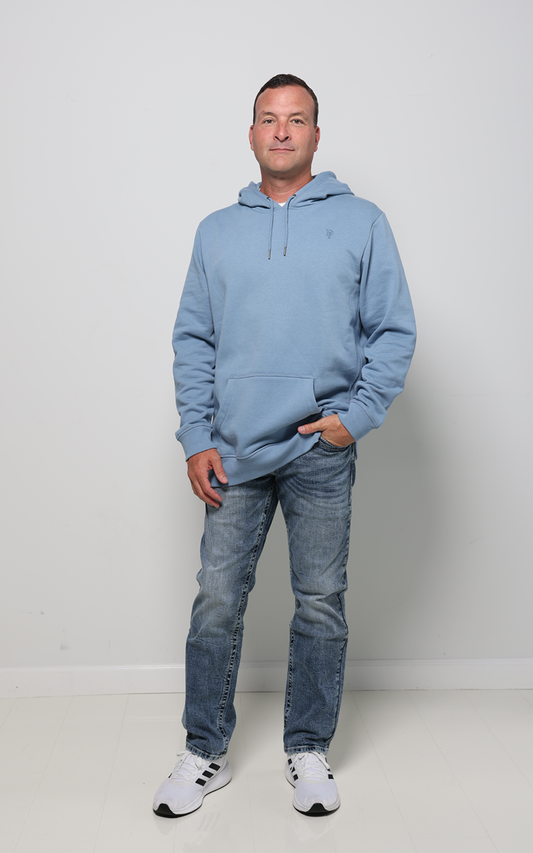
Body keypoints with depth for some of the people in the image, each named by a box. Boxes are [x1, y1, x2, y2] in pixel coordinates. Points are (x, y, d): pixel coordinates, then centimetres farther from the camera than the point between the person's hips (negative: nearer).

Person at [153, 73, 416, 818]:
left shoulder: (361, 222, 4)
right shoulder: (217, 231, 11)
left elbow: (394, 332, 2)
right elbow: (193, 341, 8)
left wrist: (356, 415, -10)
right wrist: (197, 438, -1)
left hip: (323, 454, -1)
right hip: (234, 453, 2)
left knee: (321, 606, 8)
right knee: (217, 603, 6)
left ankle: (309, 750, 27)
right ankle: (205, 754, 22)